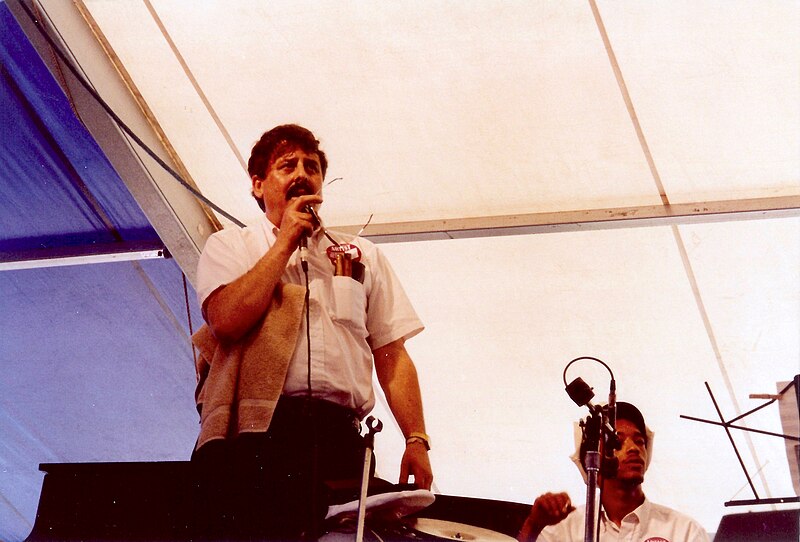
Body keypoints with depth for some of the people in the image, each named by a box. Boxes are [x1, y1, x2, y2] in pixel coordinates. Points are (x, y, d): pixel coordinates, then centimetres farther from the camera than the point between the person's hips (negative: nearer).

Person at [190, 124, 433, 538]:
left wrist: (416, 440, 3)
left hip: (339, 435, 3)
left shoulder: (364, 256, 23)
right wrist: (286, 242, 2)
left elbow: (392, 356, 17)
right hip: (255, 431, -2)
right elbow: (227, 320, -5)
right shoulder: (228, 246, 16)